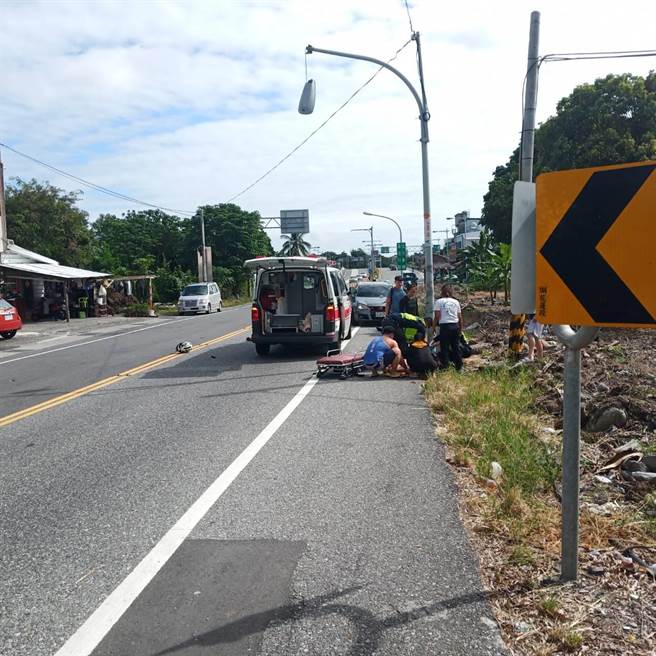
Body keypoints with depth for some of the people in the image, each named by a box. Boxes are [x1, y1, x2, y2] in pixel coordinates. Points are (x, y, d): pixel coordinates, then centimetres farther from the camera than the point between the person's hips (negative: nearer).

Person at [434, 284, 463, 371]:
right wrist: (460, 329, 19)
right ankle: (459, 366, 18)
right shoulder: (456, 302, 10)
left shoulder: (439, 301, 0)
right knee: (456, 347, 13)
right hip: (455, 326, 4)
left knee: (444, 348, 3)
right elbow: (460, 317, 10)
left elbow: (437, 316, -8)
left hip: (444, 326, -4)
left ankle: (445, 367, 3)